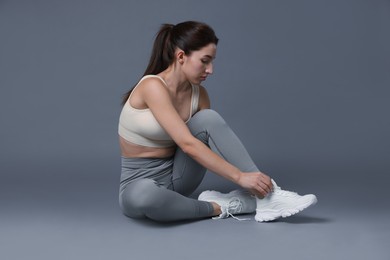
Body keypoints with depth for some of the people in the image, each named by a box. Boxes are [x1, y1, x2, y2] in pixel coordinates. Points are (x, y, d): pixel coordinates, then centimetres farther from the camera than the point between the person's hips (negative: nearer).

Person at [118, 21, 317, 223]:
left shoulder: (199, 94, -2)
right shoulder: (152, 86, -24)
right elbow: (188, 144, -31)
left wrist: (251, 180, -12)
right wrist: (239, 177, -32)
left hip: (175, 175, 5)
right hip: (141, 182, -5)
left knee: (208, 119, -20)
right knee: (142, 195, -44)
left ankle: (266, 196, -22)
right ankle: (219, 207, -20)